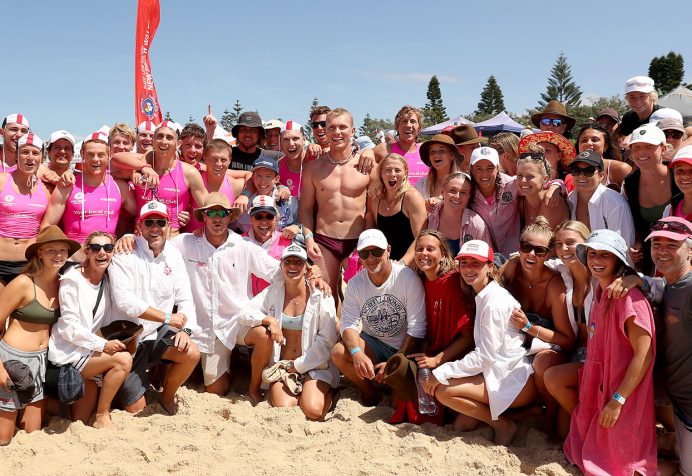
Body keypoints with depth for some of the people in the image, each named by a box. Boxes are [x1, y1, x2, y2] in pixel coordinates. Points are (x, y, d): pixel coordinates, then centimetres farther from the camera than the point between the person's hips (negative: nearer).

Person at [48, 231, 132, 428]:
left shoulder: (108, 280, 5)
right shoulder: (72, 280, -12)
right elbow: (69, 327, -17)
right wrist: (102, 344, -22)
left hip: (90, 351, 6)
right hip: (68, 351, -6)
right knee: (123, 359, -26)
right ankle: (102, 416, -11)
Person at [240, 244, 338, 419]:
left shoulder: (321, 296, -8)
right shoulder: (273, 292, 1)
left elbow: (327, 341, -8)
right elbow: (245, 313, 0)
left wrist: (298, 366, -10)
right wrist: (269, 320, -18)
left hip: (314, 366, -2)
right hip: (282, 365, 2)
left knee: (314, 411, -23)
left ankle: (325, 391, 10)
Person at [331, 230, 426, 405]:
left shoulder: (408, 278, -15)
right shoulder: (355, 283, -4)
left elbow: (416, 328, -15)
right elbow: (348, 323, -10)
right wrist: (357, 353, -31)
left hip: (404, 348, -3)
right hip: (373, 344, 3)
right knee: (339, 352, -25)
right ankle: (369, 393, 1)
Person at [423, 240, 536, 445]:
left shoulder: (495, 301, -17)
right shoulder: (482, 297, 12)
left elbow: (484, 356, -19)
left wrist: (441, 373, -15)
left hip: (517, 379, -9)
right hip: (499, 372, 9)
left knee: (443, 390, -16)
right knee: (461, 424, 0)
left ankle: (502, 424, -4)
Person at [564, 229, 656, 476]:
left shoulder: (629, 297, -19)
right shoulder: (600, 293, 7)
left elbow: (644, 354, -21)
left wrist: (618, 400, -21)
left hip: (622, 395, -8)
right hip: (599, 389, 8)